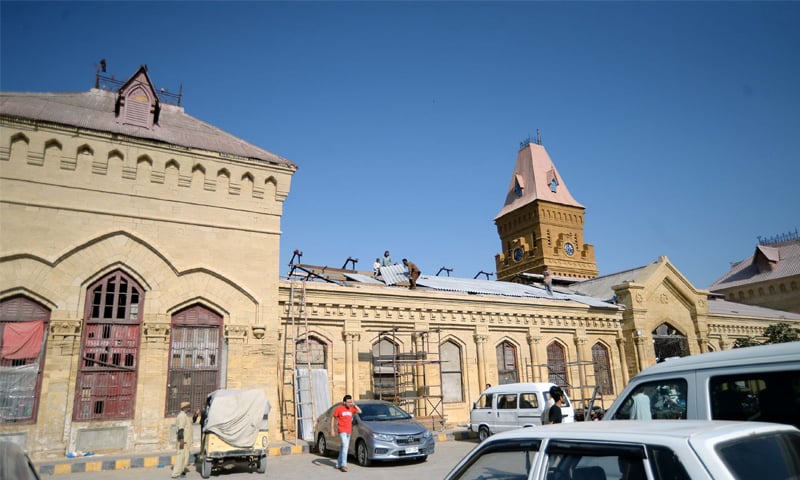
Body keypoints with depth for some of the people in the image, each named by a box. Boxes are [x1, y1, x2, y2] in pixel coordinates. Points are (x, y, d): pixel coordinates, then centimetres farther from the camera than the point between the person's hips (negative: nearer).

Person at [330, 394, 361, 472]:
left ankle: (338, 464, 23)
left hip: (349, 431, 6)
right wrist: (332, 429, -5)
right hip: (342, 430, -6)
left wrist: (354, 405, -5)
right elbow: (333, 418, -1)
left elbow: (359, 411, 1)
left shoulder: (351, 408, 8)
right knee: (345, 446, -17)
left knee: (343, 447, 12)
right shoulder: (339, 408, -6)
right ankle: (344, 465, -15)